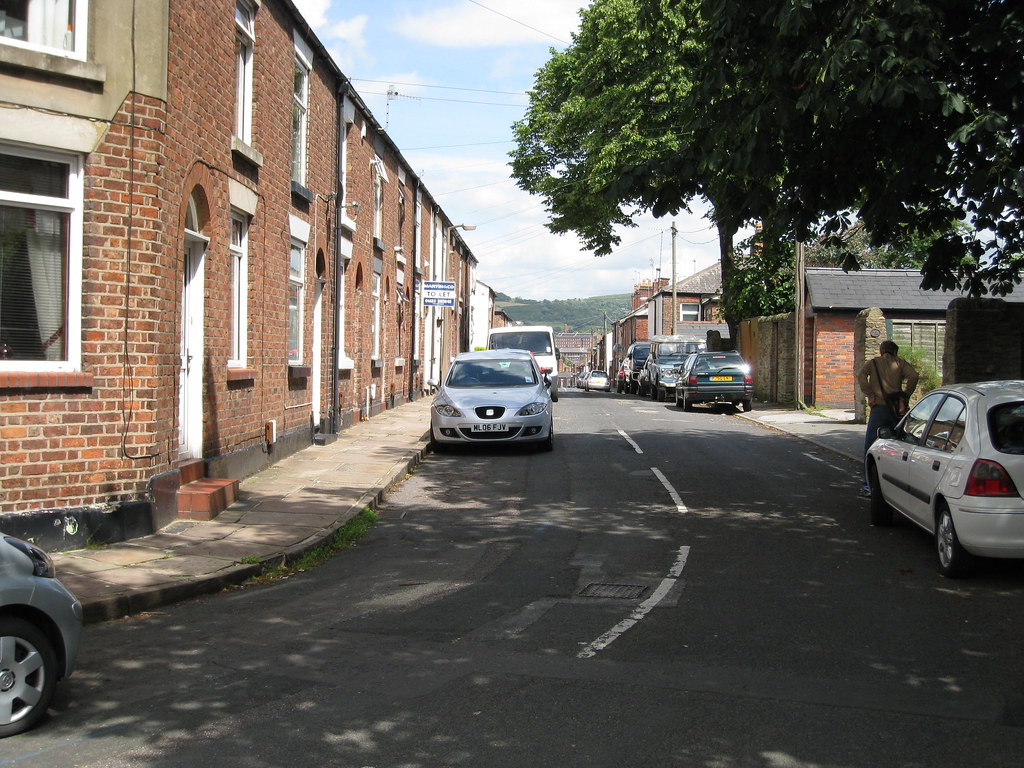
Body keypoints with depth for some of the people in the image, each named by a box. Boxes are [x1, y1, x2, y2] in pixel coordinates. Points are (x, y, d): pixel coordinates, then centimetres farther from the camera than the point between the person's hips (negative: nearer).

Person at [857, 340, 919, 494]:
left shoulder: (873, 363, 9)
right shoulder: (900, 363, 10)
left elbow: (861, 376, -11)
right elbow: (913, 376, -8)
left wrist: (870, 395, -9)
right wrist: (906, 395, -1)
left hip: (879, 408, -2)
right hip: (896, 409, 2)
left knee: (870, 447, 2)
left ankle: (869, 484, -2)